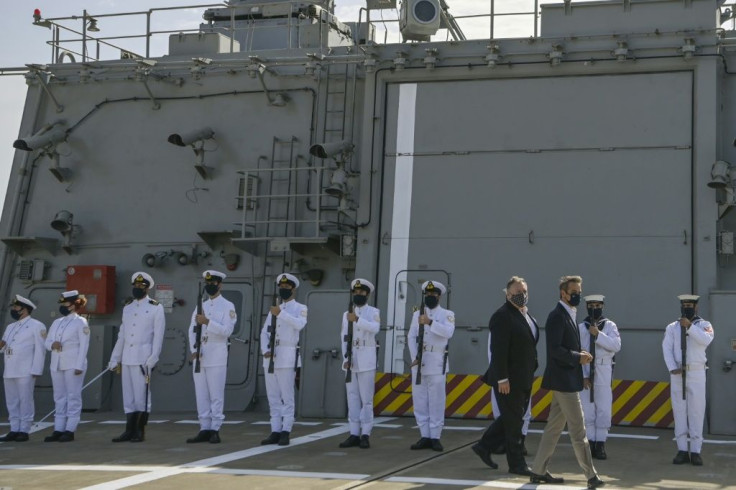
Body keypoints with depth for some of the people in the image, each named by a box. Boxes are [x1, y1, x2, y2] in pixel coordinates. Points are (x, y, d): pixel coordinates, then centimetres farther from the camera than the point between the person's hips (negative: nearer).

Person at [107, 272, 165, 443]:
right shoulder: (127, 308, 16)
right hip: (127, 358, 5)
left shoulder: (156, 308, 0)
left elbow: (158, 335, -6)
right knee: (128, 396, 6)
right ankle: (129, 431, 10)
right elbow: (121, 335, 16)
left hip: (143, 358, -5)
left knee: (142, 395, -3)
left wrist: (153, 359, -13)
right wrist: (114, 359, 13)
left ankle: (140, 432, 2)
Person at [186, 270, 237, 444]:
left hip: (217, 357, -5)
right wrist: (193, 350, -6)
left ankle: (215, 430, -2)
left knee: (216, 395, -4)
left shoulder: (228, 306, 1)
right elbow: (192, 330, 8)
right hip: (199, 357, 5)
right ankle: (204, 430, 9)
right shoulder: (200, 306, 17)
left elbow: (226, 331, -12)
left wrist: (207, 322, -21)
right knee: (201, 395, 5)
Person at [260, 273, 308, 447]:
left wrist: (280, 314, -25)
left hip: (287, 357, -6)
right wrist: (265, 350, -2)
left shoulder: (300, 308, 4)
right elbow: (264, 332, 14)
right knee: (273, 397, 6)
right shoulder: (273, 309, 20)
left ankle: (285, 432, -6)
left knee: (287, 397, -7)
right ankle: (275, 432, 9)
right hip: (270, 357, 6)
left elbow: (299, 324, -18)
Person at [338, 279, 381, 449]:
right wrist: (346, 358, -3)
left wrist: (357, 319, -26)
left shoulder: (374, 312, 5)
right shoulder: (346, 314, 17)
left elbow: (375, 328, -16)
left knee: (366, 399, -5)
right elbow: (344, 338, 9)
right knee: (352, 398, 2)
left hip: (366, 361, -4)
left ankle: (365, 435, -4)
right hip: (350, 360, 4)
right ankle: (354, 434, 4)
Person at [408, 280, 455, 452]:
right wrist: (415, 357, -7)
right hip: (418, 363, 4)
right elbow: (411, 337, 7)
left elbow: (448, 332, -15)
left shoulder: (447, 314, 4)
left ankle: (435, 437, -1)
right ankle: (425, 436, 9)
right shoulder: (417, 314, 15)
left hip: (436, 364, -4)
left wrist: (430, 322, -25)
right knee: (420, 401, 3)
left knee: (436, 402, -5)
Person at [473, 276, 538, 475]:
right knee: (514, 421, 0)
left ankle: (484, 447, 30)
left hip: (524, 378, 9)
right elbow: (499, 350, -20)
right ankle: (517, 464, 10)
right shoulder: (502, 316, -16)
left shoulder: (526, 314, 13)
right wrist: (502, 379, -22)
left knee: (512, 419, 17)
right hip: (509, 379, -9)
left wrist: (531, 371, 15)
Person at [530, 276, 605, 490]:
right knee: (578, 430, -4)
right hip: (564, 380, -10)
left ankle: (538, 471, 18)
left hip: (566, 380, 10)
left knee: (554, 427, 12)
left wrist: (580, 354, 3)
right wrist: (578, 357, -16)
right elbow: (554, 349, -22)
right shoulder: (557, 316, -15)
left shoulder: (569, 315, 15)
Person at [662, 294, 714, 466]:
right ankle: (682, 450, 6)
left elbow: (706, 340, -17)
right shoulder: (672, 327, 8)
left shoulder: (703, 325, 4)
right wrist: (672, 368, -13)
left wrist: (690, 326, -24)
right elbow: (666, 349, -1)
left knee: (697, 410, -2)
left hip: (696, 373, -2)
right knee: (679, 410, 3)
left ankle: (696, 451, 2)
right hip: (677, 374, 2)